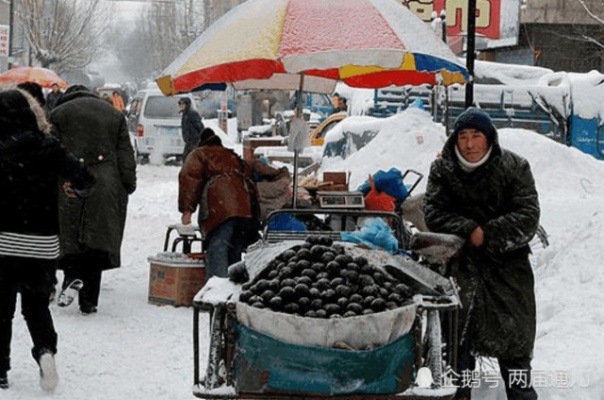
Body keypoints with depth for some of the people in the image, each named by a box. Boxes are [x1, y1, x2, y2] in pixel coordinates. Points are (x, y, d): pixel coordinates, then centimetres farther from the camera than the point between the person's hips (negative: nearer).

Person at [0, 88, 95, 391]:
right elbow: (83, 179, -6)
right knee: (36, 303, 17)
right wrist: (79, 190, 15)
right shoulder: (49, 148, -5)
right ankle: (45, 349, -9)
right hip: (42, 242, 2)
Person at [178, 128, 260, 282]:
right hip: (248, 213, 6)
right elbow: (251, 182, 31)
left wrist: (187, 209, 0)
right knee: (234, 257, 13)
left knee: (217, 255, -15)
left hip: (221, 212, -6)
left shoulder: (199, 155, 19)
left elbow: (190, 179, 1)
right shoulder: (236, 159, 38)